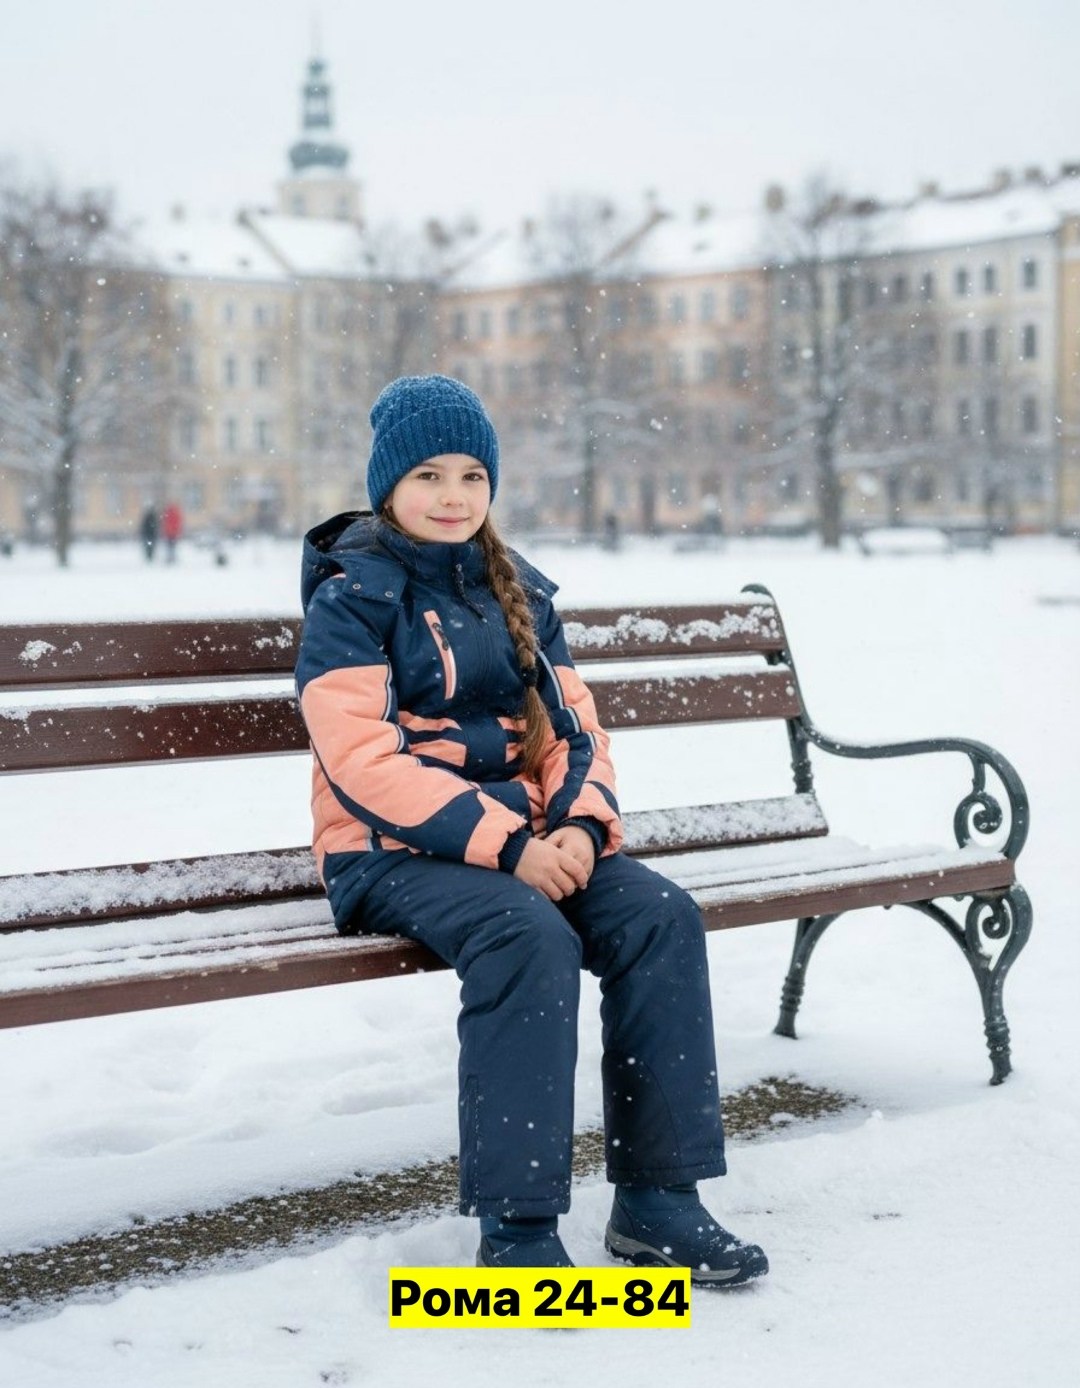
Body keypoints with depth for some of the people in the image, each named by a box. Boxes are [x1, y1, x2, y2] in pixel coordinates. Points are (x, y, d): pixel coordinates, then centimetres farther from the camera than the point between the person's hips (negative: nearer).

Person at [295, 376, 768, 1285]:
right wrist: (502, 843, -22)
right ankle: (516, 1227, -27)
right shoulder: (352, 595, -4)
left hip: (524, 838, 6)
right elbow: (361, 757, -15)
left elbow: (574, 726, 13)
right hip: (394, 856, -6)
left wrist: (582, 822, -10)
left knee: (661, 916, -20)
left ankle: (657, 1199, -13)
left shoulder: (518, 591, 16)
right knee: (528, 935, -34)